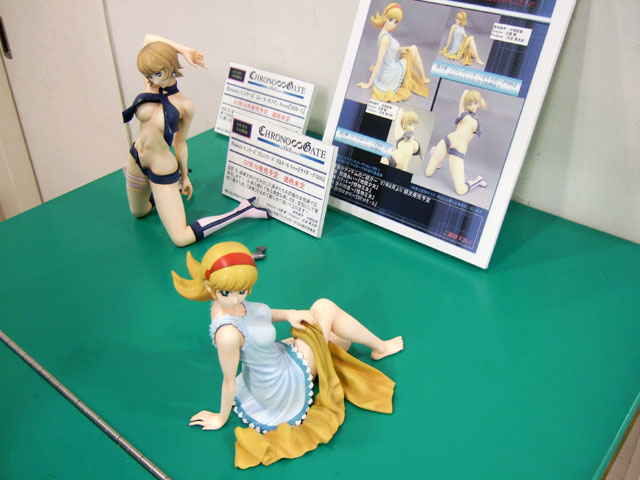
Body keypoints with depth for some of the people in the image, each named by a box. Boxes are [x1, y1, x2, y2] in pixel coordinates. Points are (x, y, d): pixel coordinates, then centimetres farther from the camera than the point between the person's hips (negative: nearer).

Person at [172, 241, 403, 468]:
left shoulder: (227, 301, -14)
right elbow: (229, 381, -20)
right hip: (282, 386, -8)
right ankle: (380, 347, 20)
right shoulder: (228, 333, -38)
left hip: (280, 357, 8)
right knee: (325, 308, -5)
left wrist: (288, 314, -6)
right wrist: (221, 418, -4)